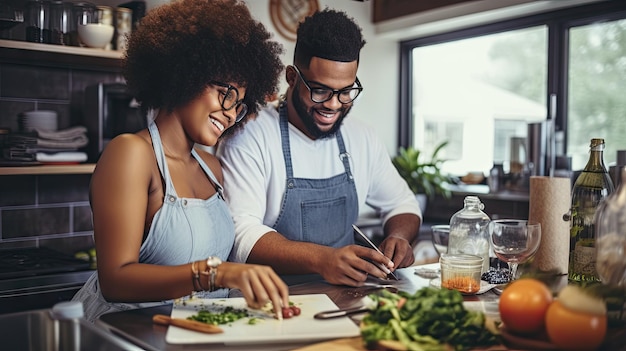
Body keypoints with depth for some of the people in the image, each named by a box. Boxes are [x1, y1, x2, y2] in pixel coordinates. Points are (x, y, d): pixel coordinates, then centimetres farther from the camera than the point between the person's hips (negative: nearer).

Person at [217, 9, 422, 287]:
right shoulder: (250, 137, -12)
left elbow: (402, 204, 17)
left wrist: (398, 237, -6)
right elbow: (242, 234, -22)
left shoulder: (361, 139, 7)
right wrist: (322, 259, -36)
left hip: (344, 295, 5)